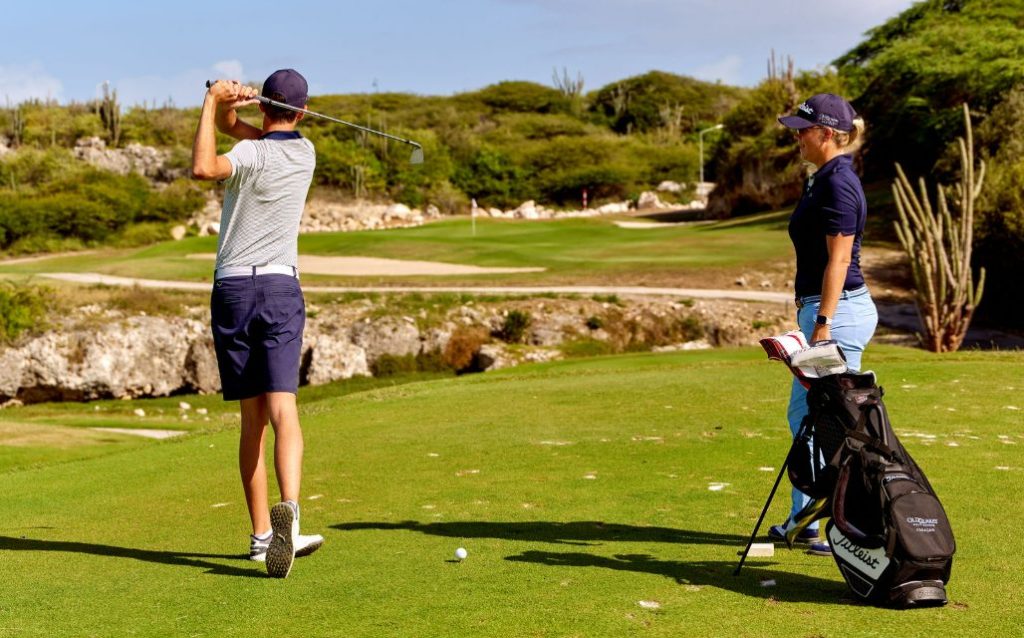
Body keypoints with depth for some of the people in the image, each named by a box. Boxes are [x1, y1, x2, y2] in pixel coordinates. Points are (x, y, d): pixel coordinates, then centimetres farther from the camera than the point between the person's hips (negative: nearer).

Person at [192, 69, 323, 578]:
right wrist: (226, 104, -3)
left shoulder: (252, 155, -6)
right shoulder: (306, 152, 9)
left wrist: (216, 102, -16)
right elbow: (233, 127, 17)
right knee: (282, 408, -13)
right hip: (280, 289, 1)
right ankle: (287, 508, -36)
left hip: (231, 291, -1)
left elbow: (203, 168, -27)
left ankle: (261, 535, 12)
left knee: (252, 420, 7)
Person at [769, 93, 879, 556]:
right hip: (820, 310, 11)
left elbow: (839, 260, -21)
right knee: (802, 415, 17)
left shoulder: (838, 183, -16)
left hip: (839, 311, -11)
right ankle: (805, 520, 27)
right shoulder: (824, 179, 15)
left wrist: (823, 323, -24)